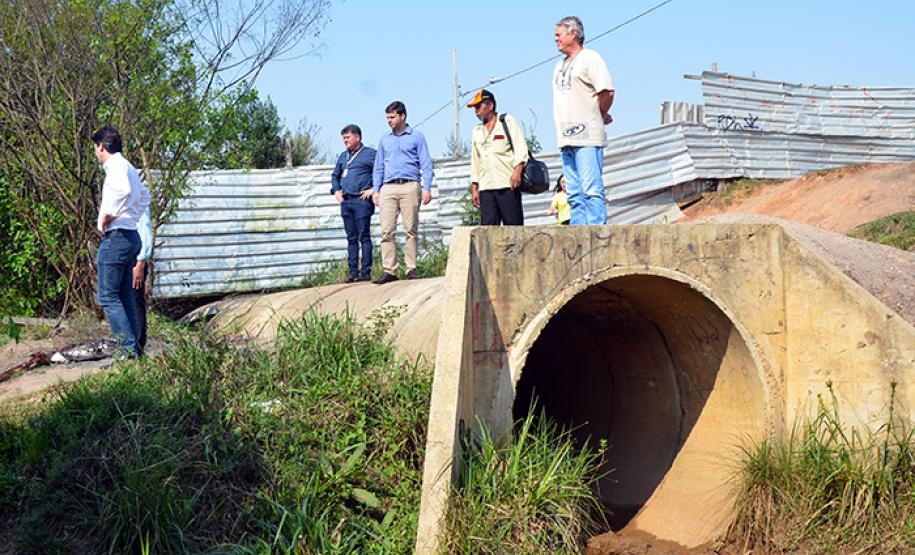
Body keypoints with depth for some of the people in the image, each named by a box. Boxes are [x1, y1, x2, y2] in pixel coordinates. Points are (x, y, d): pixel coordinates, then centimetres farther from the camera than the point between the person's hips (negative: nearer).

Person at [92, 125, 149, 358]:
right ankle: (133, 348, 11)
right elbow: (144, 195, 35)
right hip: (130, 236, 10)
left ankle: (129, 350, -12)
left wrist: (108, 215, -22)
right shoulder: (129, 168, 18)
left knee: (108, 297, -8)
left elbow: (124, 190, -34)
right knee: (125, 297, 11)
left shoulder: (116, 166, -12)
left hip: (116, 237, -10)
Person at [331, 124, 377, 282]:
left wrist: (373, 189, -12)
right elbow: (335, 175, 29)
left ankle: (365, 271, -4)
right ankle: (353, 272, 9)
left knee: (364, 237, -5)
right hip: (345, 202, 6)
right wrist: (336, 190, 14)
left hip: (362, 200, -6)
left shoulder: (370, 153, 0)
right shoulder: (343, 156, 20)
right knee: (351, 238, 7)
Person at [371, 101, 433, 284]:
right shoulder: (384, 140, 20)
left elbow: (426, 164, 4)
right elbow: (378, 167, 22)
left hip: (410, 187, -3)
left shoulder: (416, 137, 9)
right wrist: (376, 190, 12)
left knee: (411, 230, -4)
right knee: (387, 231, -5)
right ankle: (389, 270, -5)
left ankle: (411, 268, 2)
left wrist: (427, 188, -6)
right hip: (388, 188, 3)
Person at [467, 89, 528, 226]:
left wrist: (517, 170, -18)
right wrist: (474, 188, 14)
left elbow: (521, 148, -2)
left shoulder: (507, 122, 9)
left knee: (513, 225, -9)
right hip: (485, 188, 5)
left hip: (508, 185, -5)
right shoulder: (476, 131, 24)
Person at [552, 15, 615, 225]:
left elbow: (607, 91, -13)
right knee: (574, 193, 8)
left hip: (586, 137, -9)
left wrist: (601, 116, 0)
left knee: (592, 190, -11)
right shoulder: (560, 65, 22)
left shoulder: (589, 58, -4)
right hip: (565, 138, 9)